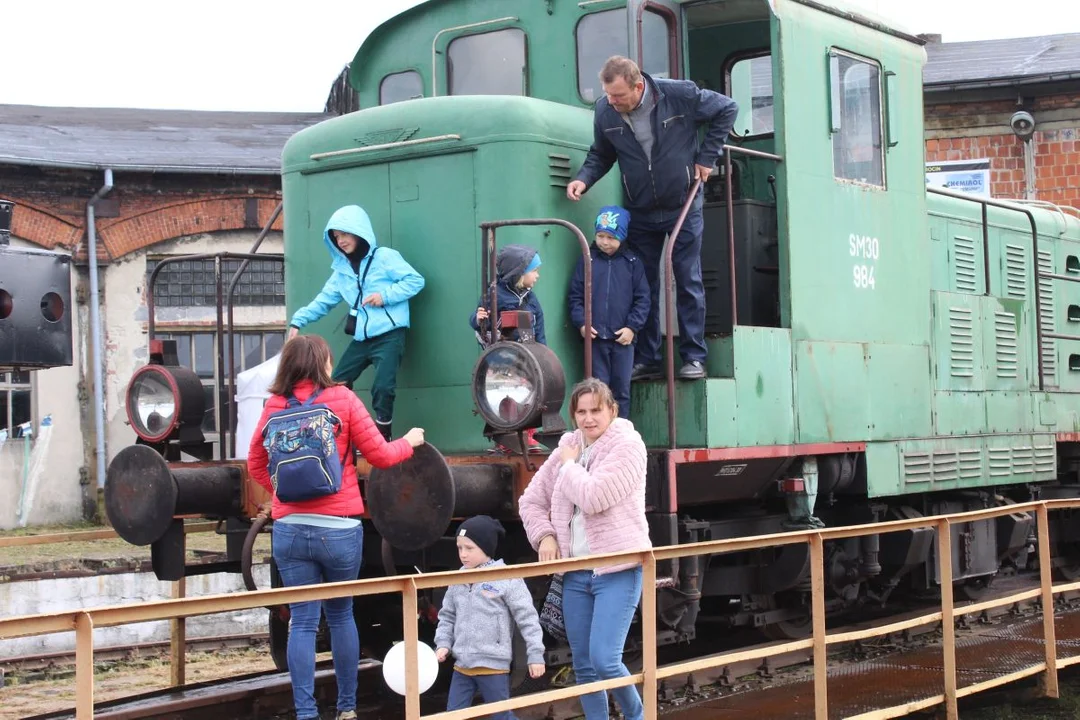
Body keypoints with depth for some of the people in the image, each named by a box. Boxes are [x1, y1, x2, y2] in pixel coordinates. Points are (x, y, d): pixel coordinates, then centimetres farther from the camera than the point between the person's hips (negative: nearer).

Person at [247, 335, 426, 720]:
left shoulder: (275, 405, 3)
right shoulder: (342, 399, -4)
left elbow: (256, 464, 14)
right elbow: (381, 456, 1)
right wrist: (409, 442, 18)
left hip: (289, 529, 1)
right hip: (338, 528, -1)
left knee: (302, 622, 4)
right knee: (341, 615, 15)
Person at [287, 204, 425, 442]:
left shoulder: (384, 257, -4)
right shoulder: (342, 269, 14)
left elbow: (416, 280, -8)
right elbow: (324, 300, 14)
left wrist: (385, 295, -17)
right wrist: (298, 321, 2)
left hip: (389, 335, -7)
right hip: (361, 338, 7)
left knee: (382, 388, -19)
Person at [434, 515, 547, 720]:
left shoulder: (507, 579, -10)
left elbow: (527, 619, -8)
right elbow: (447, 616, 16)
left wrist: (535, 655, -8)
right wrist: (443, 643, 2)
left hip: (493, 665, -6)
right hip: (462, 665, 6)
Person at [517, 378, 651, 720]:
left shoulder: (627, 444, -9)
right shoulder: (567, 448, 9)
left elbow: (593, 497, -22)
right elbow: (531, 500, 17)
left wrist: (570, 465, -6)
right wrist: (545, 536, 1)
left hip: (618, 570, -6)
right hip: (575, 573, 6)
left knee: (604, 660, -14)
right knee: (583, 666, 10)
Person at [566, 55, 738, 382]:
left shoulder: (679, 94, -20)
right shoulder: (604, 111, -11)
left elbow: (727, 109, -5)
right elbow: (600, 155, 5)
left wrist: (707, 156, -7)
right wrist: (583, 179, -15)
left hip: (683, 207, -3)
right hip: (640, 213, 3)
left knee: (689, 283, 2)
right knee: (643, 287, 6)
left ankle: (693, 357, 9)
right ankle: (646, 360, 14)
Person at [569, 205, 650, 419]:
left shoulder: (632, 263, 4)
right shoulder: (586, 261, 5)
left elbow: (642, 299, 2)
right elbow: (575, 296, 4)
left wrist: (632, 327, -8)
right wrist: (581, 323, -9)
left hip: (623, 338, 0)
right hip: (595, 338, 0)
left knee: (622, 391, 6)